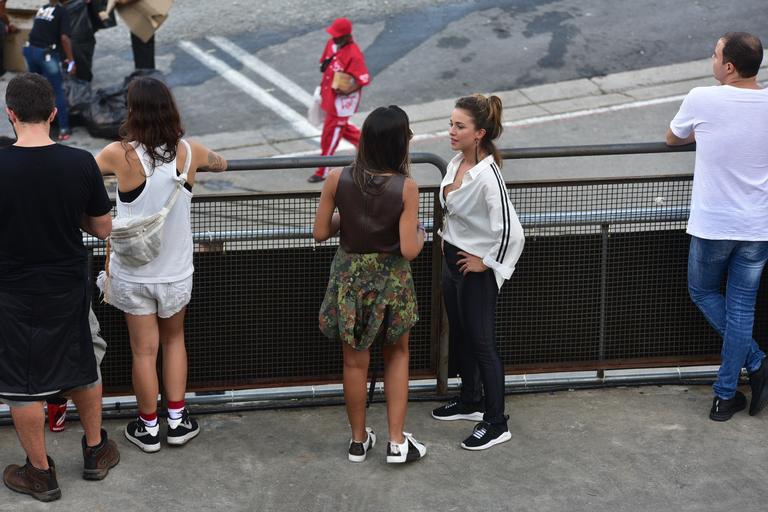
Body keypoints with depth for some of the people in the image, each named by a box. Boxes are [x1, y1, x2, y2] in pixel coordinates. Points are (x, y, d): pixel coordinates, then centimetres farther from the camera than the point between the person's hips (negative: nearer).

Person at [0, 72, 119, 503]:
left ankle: (41, 474, 24)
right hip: (70, 288, 3)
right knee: (83, 368, 22)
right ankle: (96, 452, 37)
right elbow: (102, 229, -3)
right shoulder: (81, 164, -13)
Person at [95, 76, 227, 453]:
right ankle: (178, 420, 26)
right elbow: (221, 164, 11)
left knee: (144, 349, 11)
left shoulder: (121, 155, -19)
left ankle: (148, 428, 25)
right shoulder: (188, 153, -11)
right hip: (176, 270, 2)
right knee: (174, 339, 23)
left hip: (133, 273, -2)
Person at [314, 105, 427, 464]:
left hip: (350, 277, 2)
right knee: (397, 355, 20)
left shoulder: (338, 180, -14)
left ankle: (359, 440, 30)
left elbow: (320, 233, -7)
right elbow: (408, 250, -20)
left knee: (355, 361, 17)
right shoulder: (405, 188, -20)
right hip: (391, 279, -2)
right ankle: (397, 443, 18)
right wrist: (420, 235, 2)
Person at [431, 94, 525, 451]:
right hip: (452, 260, 9)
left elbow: (510, 231, -28)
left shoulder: (487, 176, -27)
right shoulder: (457, 162, 0)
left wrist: (487, 261, -17)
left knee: (482, 343, 1)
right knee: (460, 336, 22)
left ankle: (496, 423, 13)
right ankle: (471, 401, 41)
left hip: (476, 269, -9)